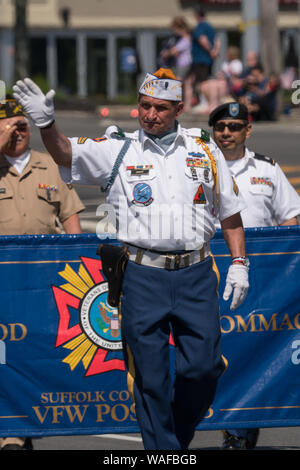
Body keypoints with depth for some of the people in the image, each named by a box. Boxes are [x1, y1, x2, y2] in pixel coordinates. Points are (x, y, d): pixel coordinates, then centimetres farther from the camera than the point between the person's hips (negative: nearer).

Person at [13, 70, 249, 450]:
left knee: (203, 368, -3)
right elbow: (65, 153, -11)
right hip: (143, 276, -1)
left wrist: (239, 263, 11)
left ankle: (179, 436, 22)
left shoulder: (205, 150, 9)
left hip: (196, 276, 1)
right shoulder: (117, 151, 4)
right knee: (150, 375, 0)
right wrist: (46, 124, -31)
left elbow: (230, 212, 17)